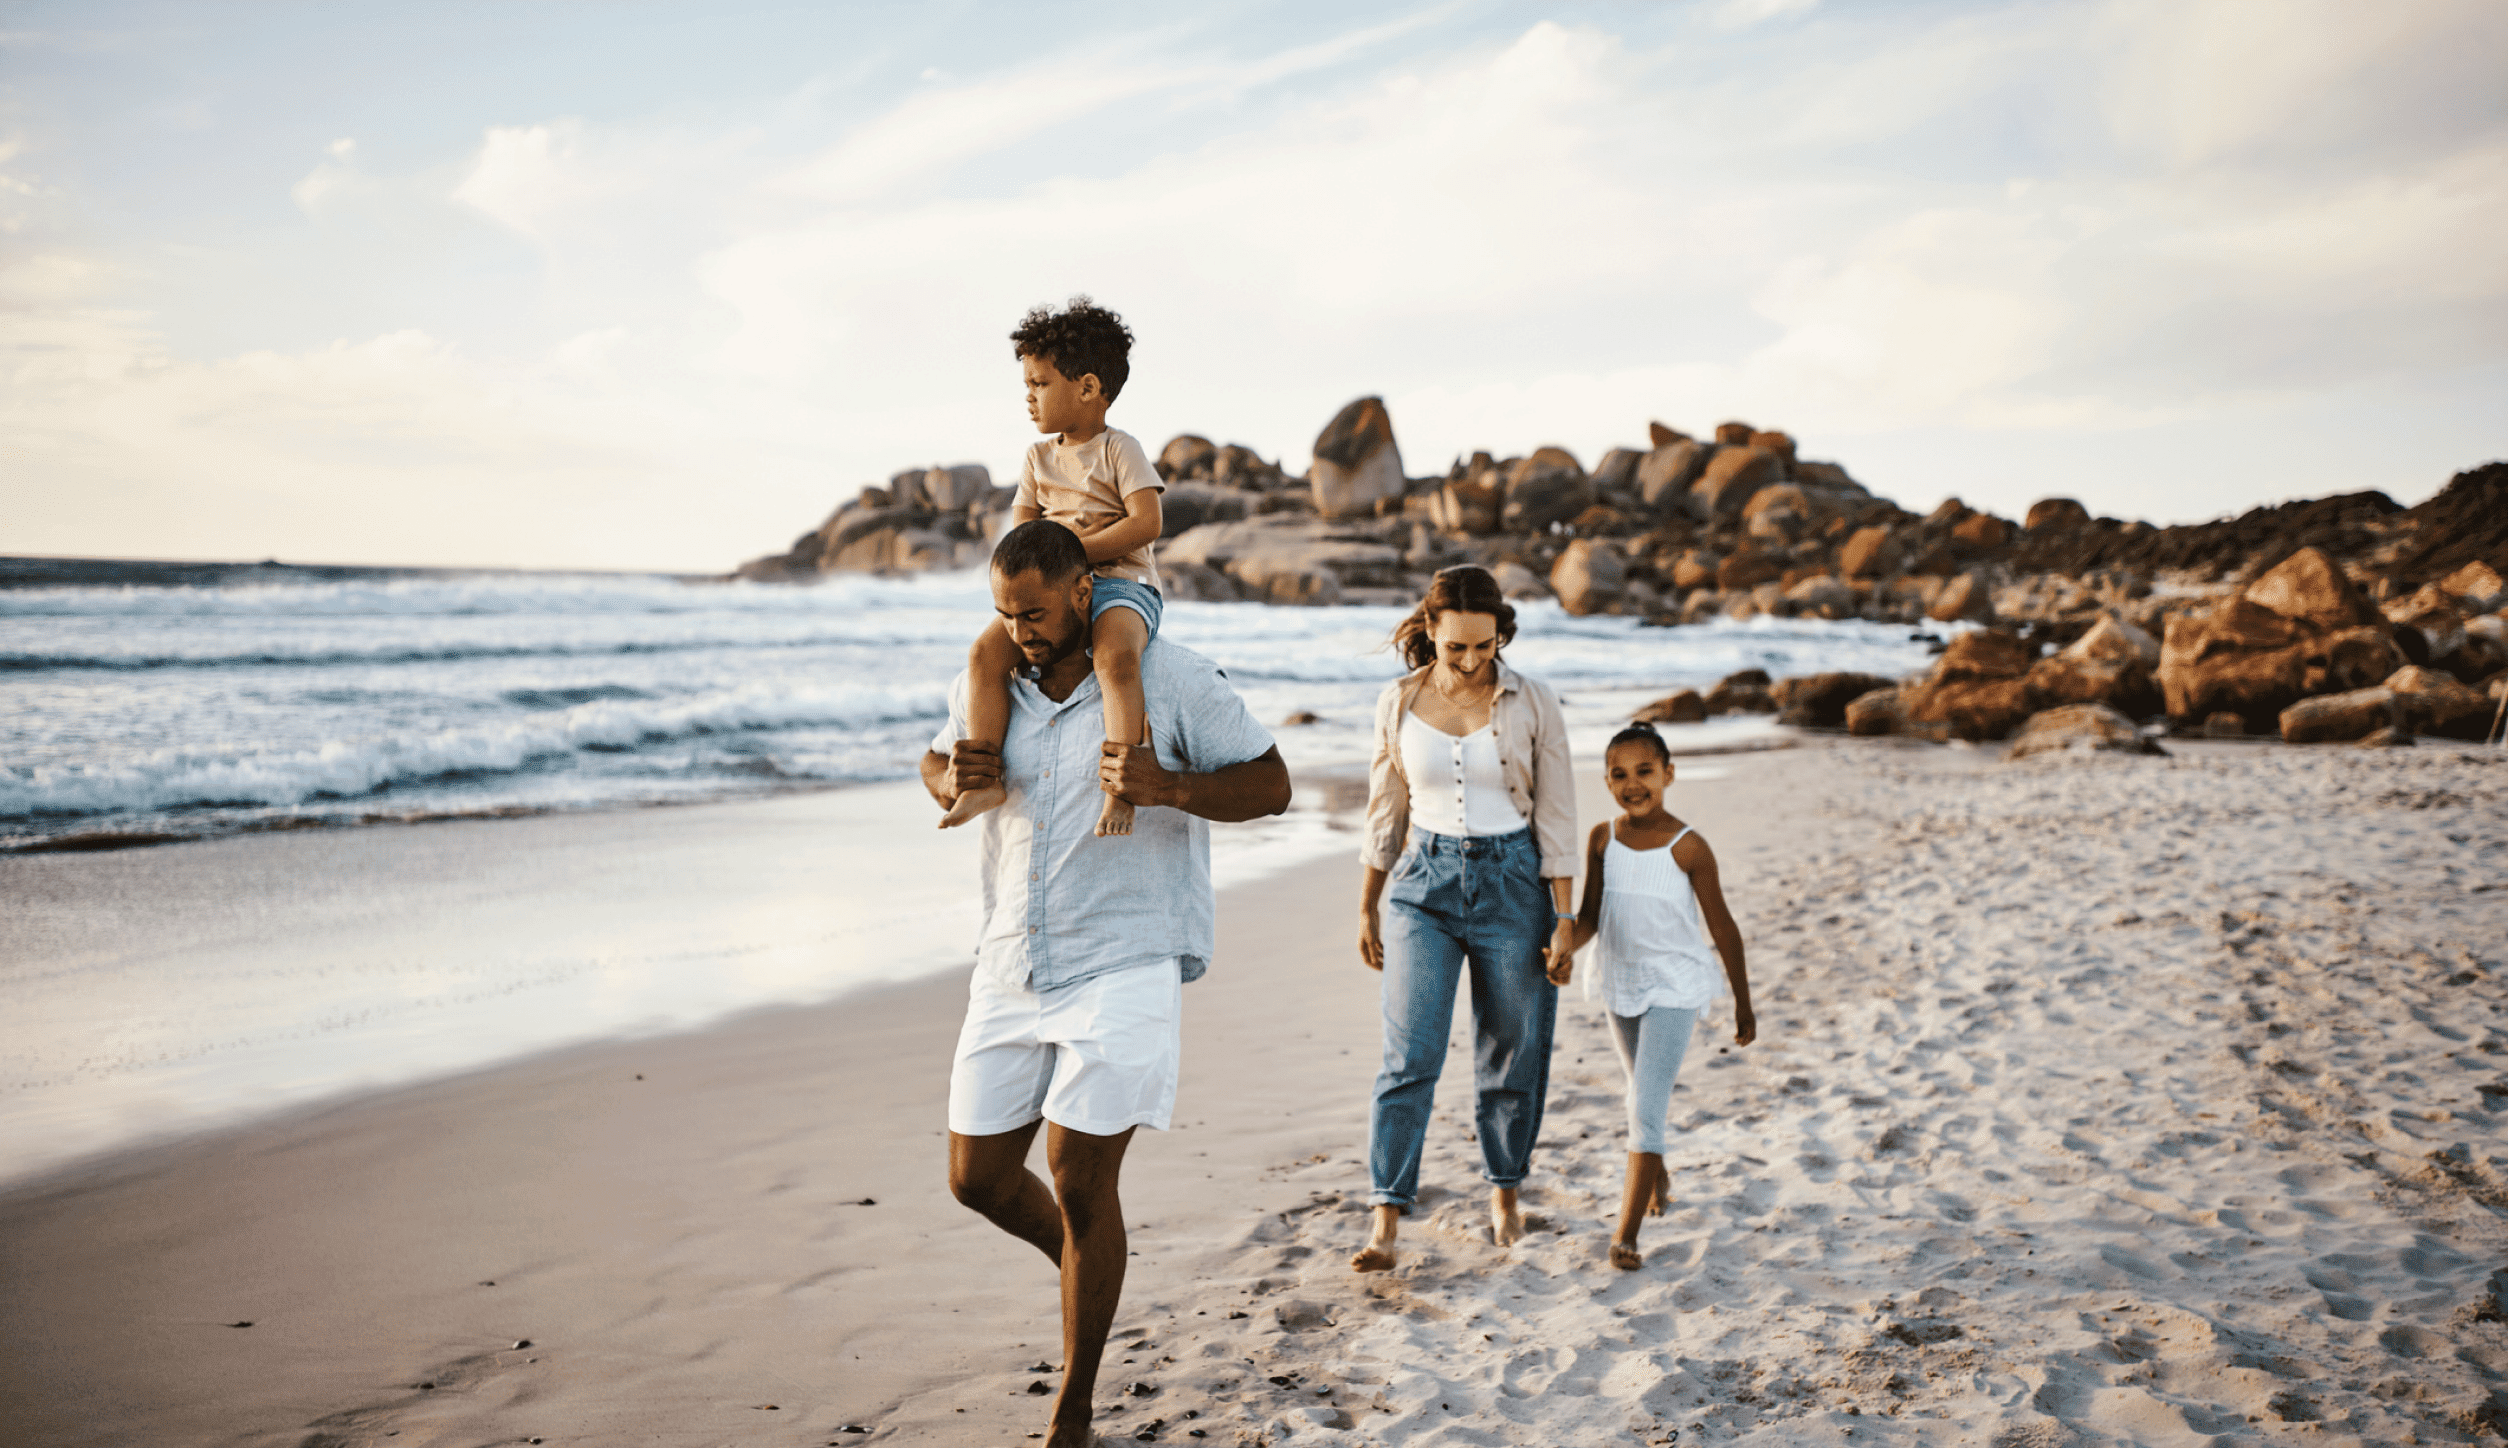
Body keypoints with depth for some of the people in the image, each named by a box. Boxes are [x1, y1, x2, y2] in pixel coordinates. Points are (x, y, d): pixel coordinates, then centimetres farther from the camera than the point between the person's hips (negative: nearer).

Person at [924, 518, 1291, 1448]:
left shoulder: (1168, 680, -10)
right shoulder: (987, 684, 4)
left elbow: (1270, 784, -7)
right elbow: (938, 766, 22)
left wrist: (1169, 787, -26)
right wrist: (953, 780, -4)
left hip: (1125, 964, -5)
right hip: (1012, 968, 6)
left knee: (1079, 1179, -4)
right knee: (978, 1177, 8)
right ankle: (1088, 1267, 41)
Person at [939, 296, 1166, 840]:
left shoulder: (1120, 449, -1)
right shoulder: (1039, 456, 18)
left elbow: (1147, 523, -13)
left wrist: (1075, 548, -14)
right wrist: (1061, 533, -8)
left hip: (1120, 583, -6)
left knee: (1115, 656, -38)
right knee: (986, 652, -19)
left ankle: (1120, 788, -36)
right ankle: (986, 779, -16)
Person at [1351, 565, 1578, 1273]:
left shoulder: (1533, 704, -6)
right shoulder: (1399, 703, -1)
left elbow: (1555, 816, -2)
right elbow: (1385, 813, 8)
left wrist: (1563, 917, -5)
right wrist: (1367, 907, 11)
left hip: (1512, 881, 0)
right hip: (1424, 882, 1)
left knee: (1511, 1053, 9)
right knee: (1409, 1055, -8)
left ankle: (1504, 1191, 32)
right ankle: (1386, 1221, -4)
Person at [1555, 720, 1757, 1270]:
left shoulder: (1688, 847, -15)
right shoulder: (1602, 840, -4)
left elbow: (1722, 926, -7)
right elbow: (1590, 914, 0)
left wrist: (1743, 1003, 0)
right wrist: (1567, 950, -23)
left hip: (1674, 988, -5)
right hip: (1620, 986, 5)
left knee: (1645, 1108, -13)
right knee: (1644, 1096, 24)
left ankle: (1626, 1235, -12)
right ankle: (1657, 1176, 49)